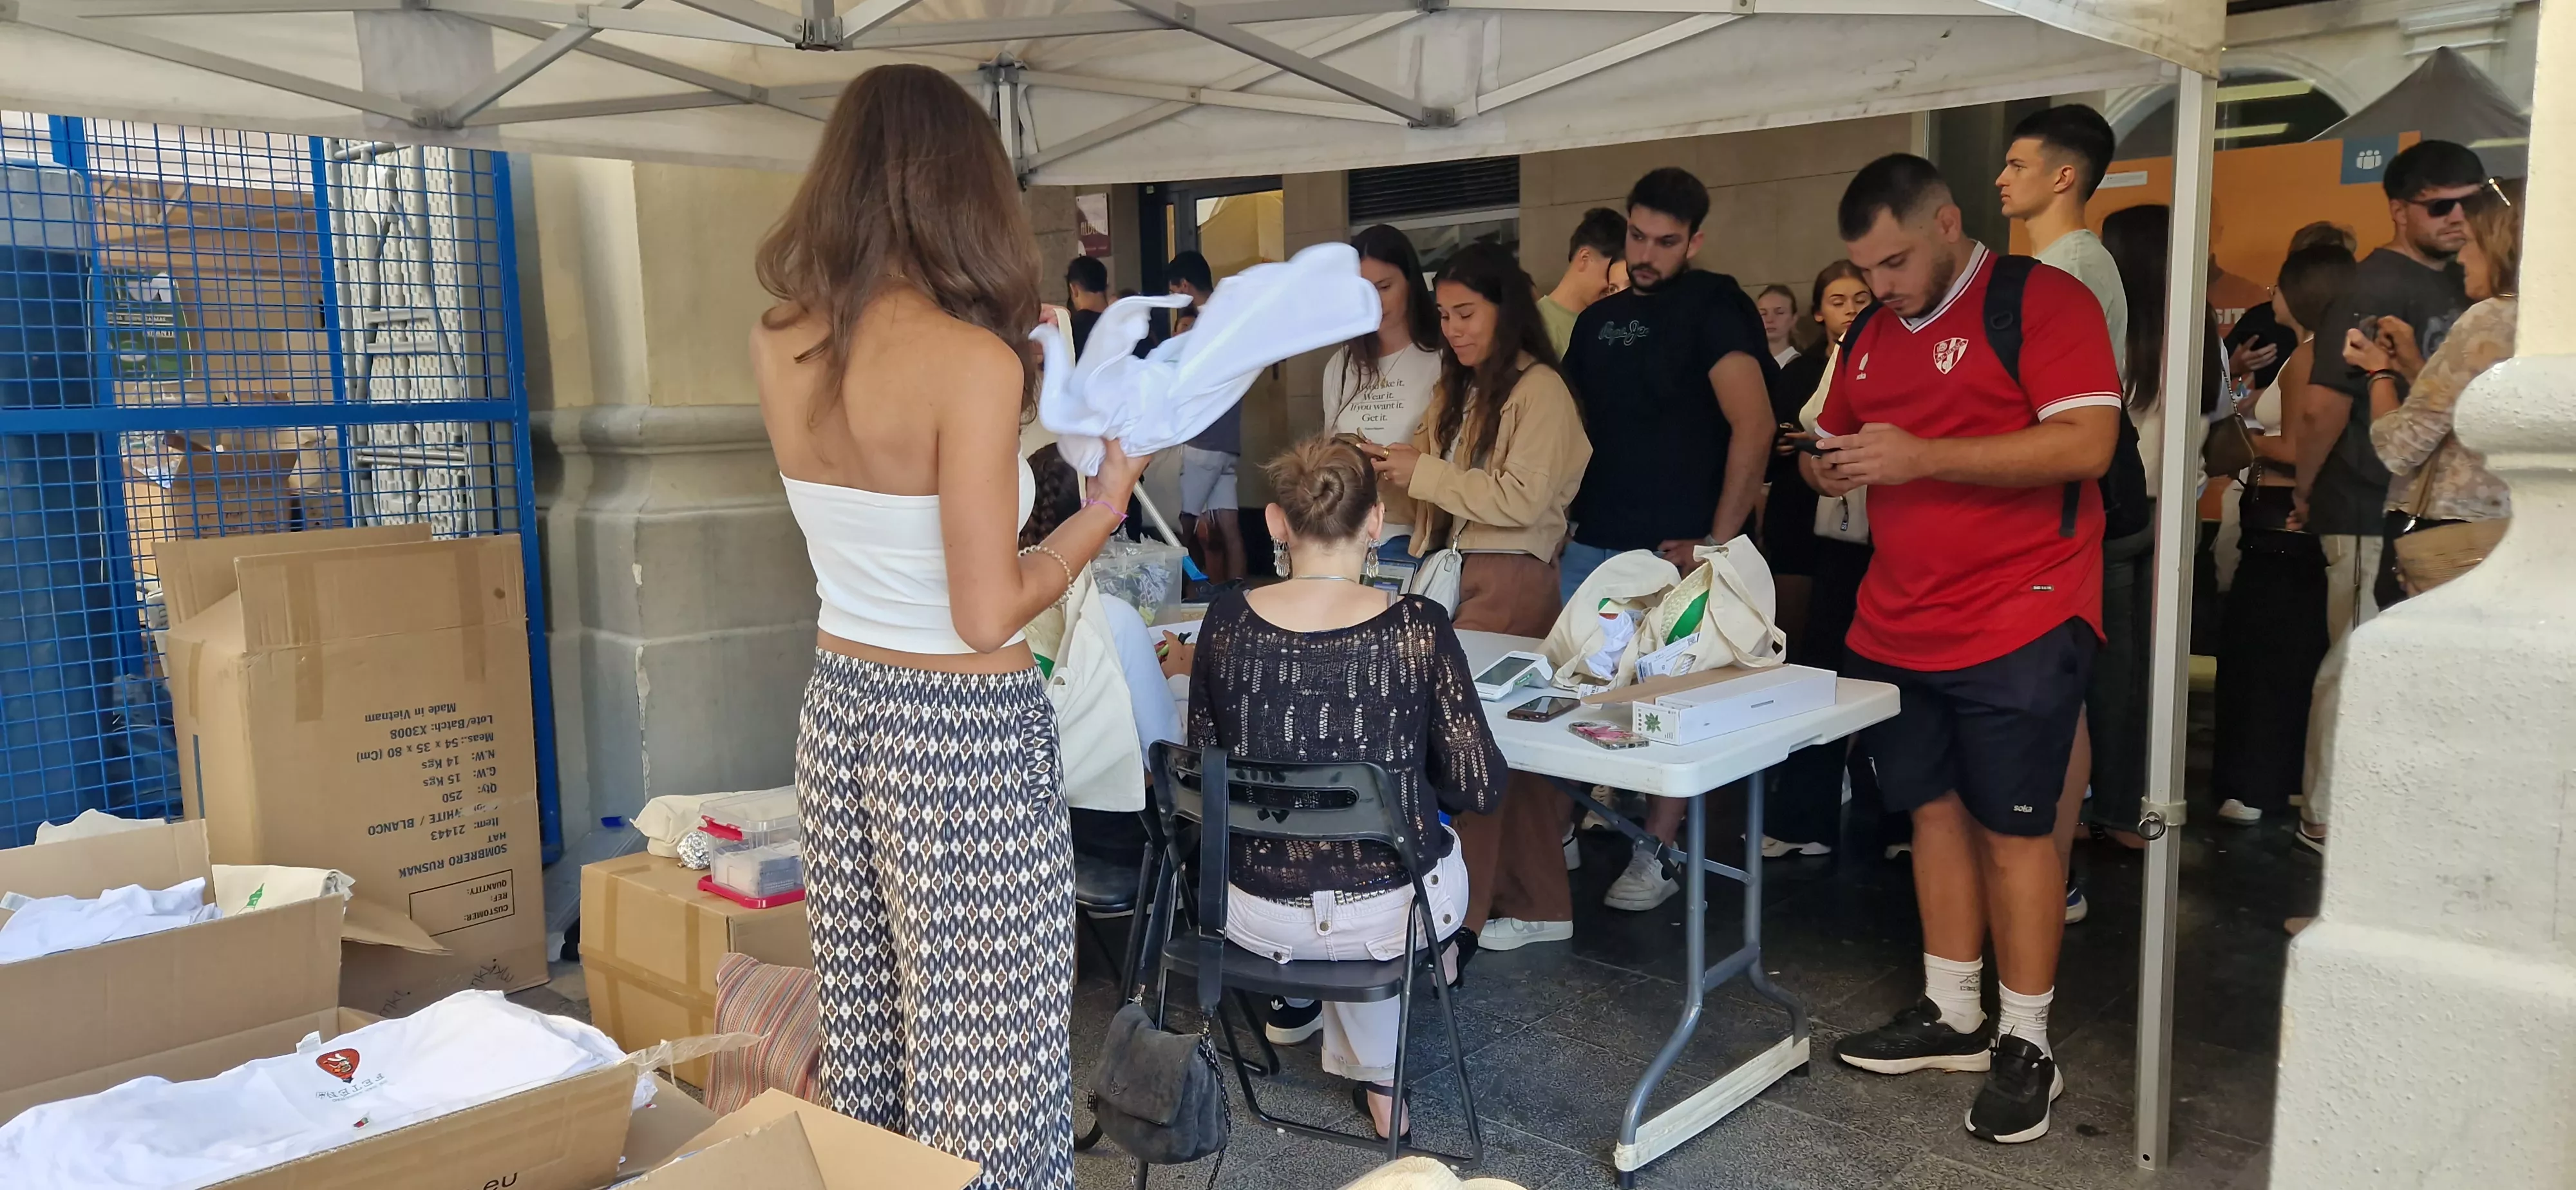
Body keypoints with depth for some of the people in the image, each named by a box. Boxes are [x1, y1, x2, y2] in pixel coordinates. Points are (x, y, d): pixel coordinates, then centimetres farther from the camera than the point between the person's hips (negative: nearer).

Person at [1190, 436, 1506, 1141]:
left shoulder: (1228, 624, -11)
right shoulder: (1417, 628, -17)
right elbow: (1479, 791, -11)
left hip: (1257, 916, 2)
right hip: (1391, 912, -2)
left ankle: (1297, 1003, 49)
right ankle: (1374, 1070, 38)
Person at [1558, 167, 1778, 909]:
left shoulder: (1714, 309, -6)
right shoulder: (1599, 320, 14)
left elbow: (1753, 427, -15)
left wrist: (1719, 540, -16)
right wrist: (1560, 517, 12)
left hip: (1672, 550, -6)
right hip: (1593, 545, 6)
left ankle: (1657, 855, 15)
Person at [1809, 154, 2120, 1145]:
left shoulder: (2042, 301, -8)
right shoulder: (1871, 335, 14)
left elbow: (2086, 442, -19)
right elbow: (1836, 443, 25)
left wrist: (1919, 456, -23)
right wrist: (1828, 467, -1)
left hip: (2018, 621, -6)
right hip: (1898, 625, 7)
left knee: (2014, 827, -1)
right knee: (1934, 811, 11)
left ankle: (2024, 1047, 12)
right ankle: (1952, 1017, 24)